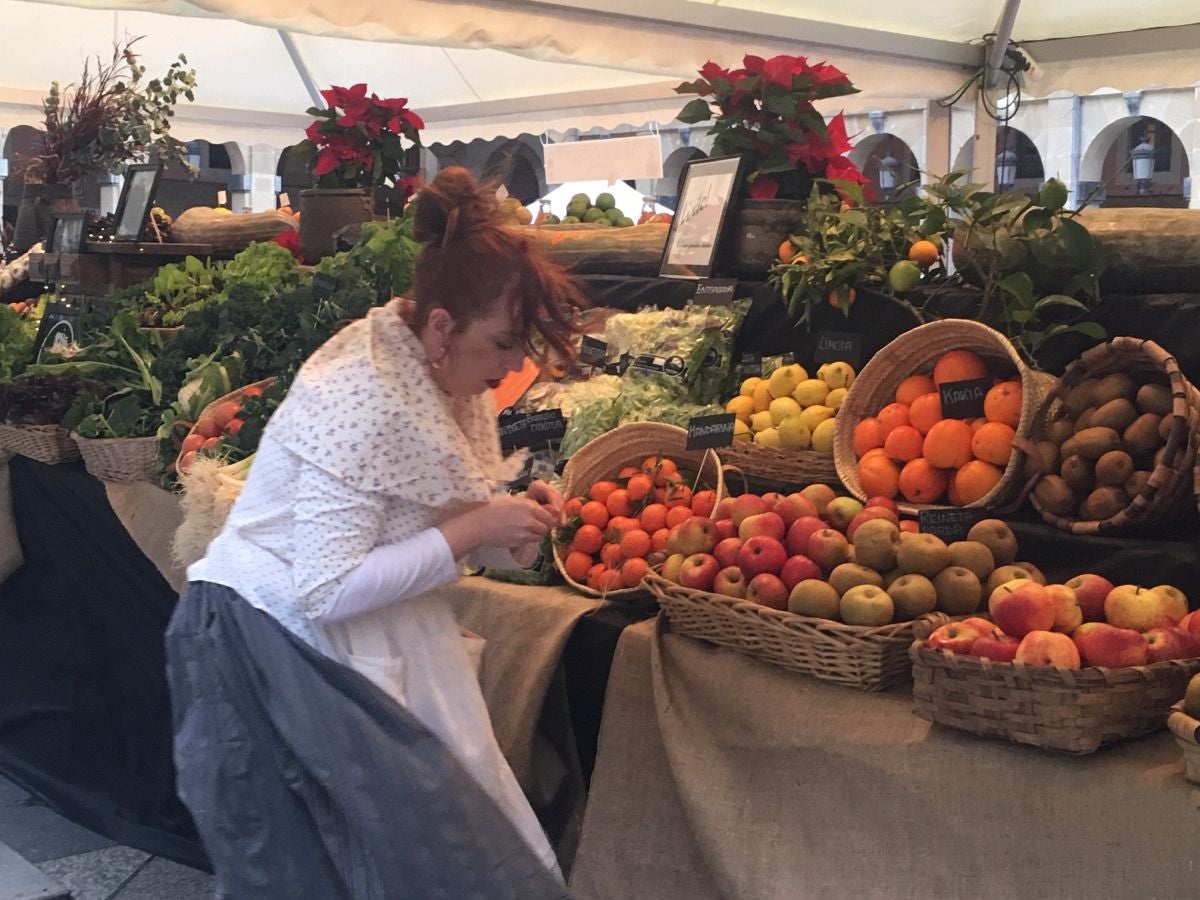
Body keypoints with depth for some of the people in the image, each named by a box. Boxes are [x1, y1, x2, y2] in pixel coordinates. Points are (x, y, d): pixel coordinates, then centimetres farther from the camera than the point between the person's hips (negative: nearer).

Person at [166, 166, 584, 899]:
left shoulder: (441, 376, -1)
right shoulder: (365, 400, -27)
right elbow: (327, 592, -28)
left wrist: (515, 522, -11)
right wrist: (475, 529, -25)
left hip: (373, 644, 8)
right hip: (280, 650, -8)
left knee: (453, 833, 10)